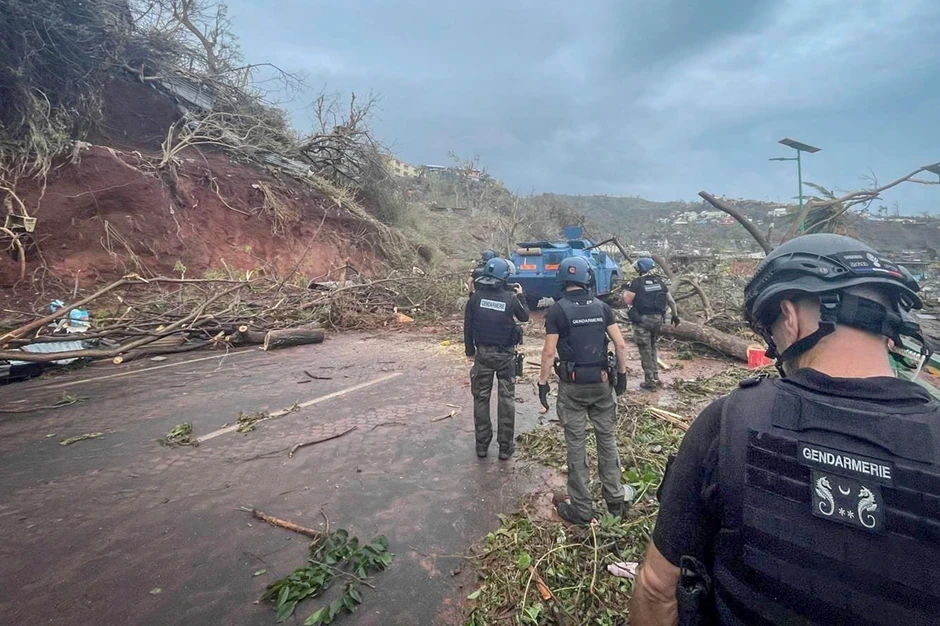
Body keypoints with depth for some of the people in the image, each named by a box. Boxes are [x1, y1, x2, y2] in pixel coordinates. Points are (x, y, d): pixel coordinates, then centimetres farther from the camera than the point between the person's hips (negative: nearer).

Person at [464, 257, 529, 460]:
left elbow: (467, 326, -2)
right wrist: (520, 296, 22)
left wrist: (470, 350, 11)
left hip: (482, 353, 1)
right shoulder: (510, 298, -11)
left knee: (481, 398, 12)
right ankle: (505, 447, 15)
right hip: (505, 354, -1)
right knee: (506, 399, 9)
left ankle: (482, 445, 20)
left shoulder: (476, 297, -8)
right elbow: (524, 317, 8)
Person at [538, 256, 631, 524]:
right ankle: (615, 500, 27)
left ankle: (581, 509, 17)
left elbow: (549, 352, -12)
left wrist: (543, 382, -3)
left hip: (572, 385, -3)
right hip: (601, 382, 3)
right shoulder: (601, 307, 1)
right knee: (607, 440, 16)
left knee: (576, 446, 6)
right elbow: (620, 344, -1)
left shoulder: (557, 310, -9)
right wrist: (622, 373, 11)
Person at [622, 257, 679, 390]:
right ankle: (655, 377, 24)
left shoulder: (637, 282, -9)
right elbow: (671, 301, 12)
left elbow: (627, 300, -13)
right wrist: (675, 315, 24)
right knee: (652, 348, 22)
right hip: (658, 319, 6)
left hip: (642, 320, -5)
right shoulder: (659, 281, 8)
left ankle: (650, 381, 8)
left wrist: (626, 291, 6)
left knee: (645, 351, 3)